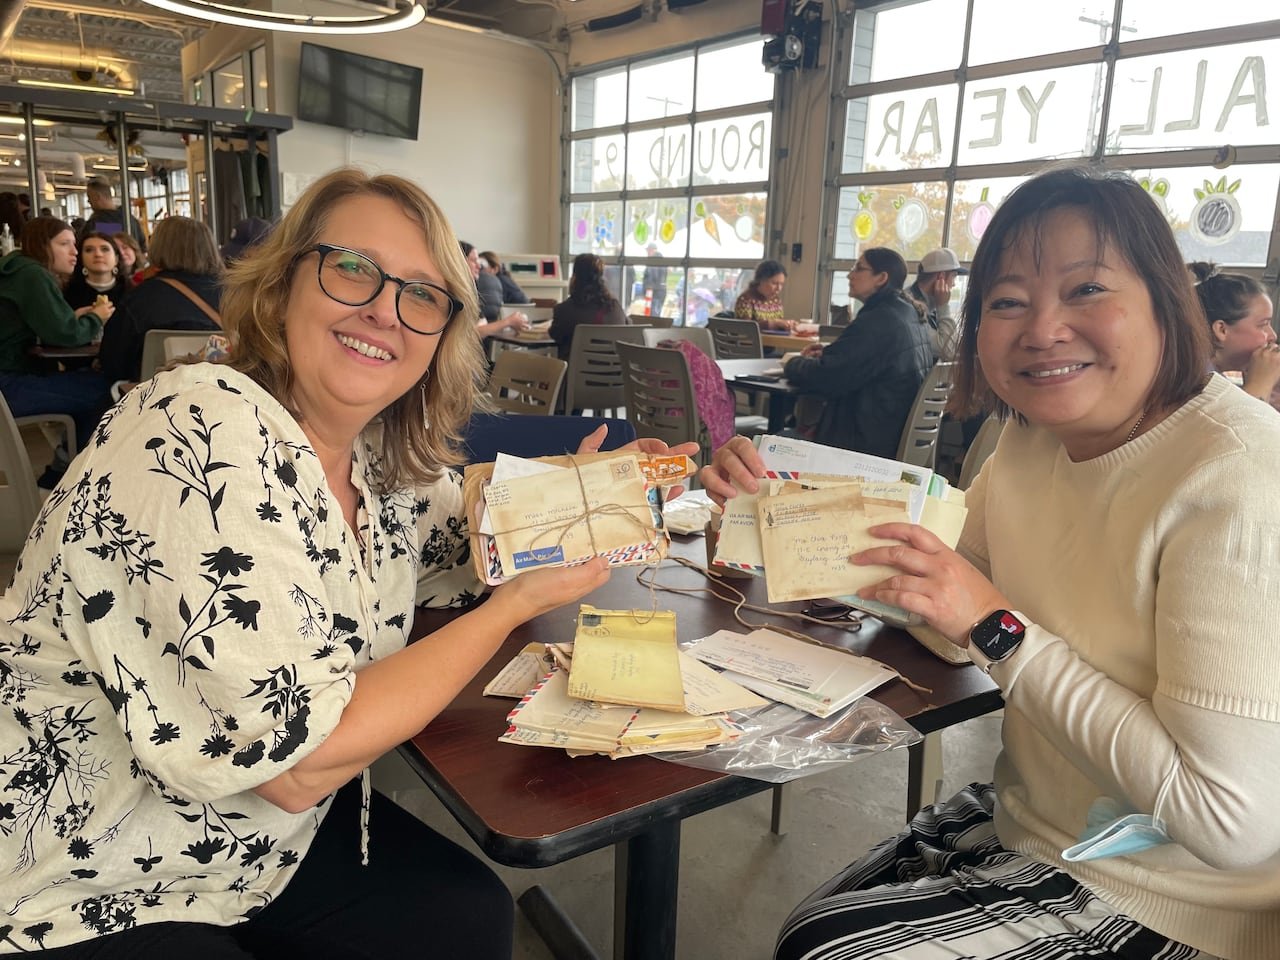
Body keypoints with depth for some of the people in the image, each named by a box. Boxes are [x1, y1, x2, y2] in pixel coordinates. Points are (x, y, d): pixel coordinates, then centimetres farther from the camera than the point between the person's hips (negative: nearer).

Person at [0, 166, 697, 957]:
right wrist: (519, 603, -20)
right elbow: (301, 762, -28)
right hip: (85, 896, -6)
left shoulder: (385, 455, -4)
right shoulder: (204, 436, -27)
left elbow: (477, 551, 15)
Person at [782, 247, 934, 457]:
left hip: (869, 442, -10)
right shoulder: (911, 314, 10)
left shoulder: (878, 321, -21)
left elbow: (825, 377, -20)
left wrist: (793, 363, 0)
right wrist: (829, 352, 12)